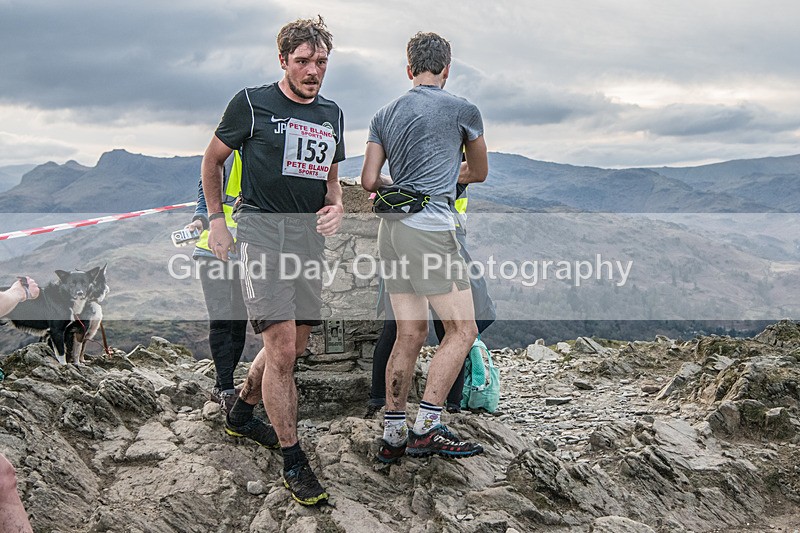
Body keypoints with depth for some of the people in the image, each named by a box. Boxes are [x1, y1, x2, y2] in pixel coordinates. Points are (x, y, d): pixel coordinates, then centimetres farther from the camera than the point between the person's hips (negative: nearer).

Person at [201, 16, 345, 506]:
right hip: (261, 229, -6)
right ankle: (293, 460, -1)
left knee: (295, 345, 11)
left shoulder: (332, 114, 14)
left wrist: (335, 206, 0)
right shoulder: (252, 104, -2)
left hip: (310, 232, 6)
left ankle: (242, 413, 37)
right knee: (282, 346, -13)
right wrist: (216, 219, 3)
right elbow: (213, 158, 9)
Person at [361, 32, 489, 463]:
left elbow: (369, 180, 11)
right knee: (462, 329, -1)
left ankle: (393, 436, 12)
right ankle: (426, 428, -7)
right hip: (430, 228, -6)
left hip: (391, 228, 6)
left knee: (409, 334, 10)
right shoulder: (463, 110, 4)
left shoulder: (384, 115, 15)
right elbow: (479, 172, 19)